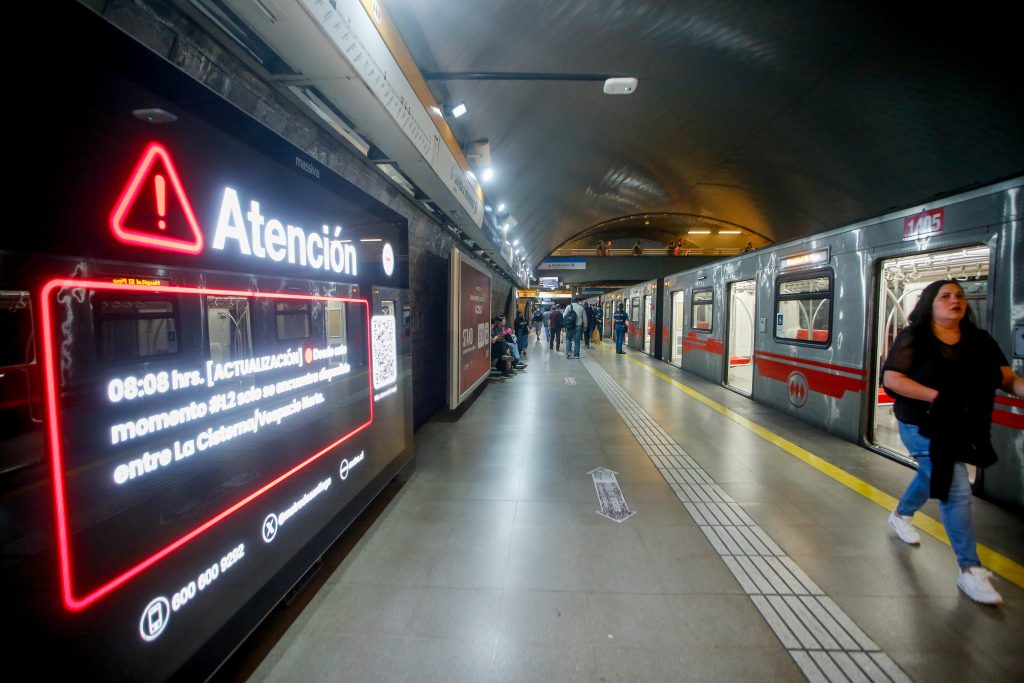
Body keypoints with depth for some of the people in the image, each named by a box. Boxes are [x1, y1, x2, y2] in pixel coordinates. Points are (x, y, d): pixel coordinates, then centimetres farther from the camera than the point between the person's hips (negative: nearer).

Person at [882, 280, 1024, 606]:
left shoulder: (980, 341, 3)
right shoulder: (913, 338, -12)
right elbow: (891, 378, -18)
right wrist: (937, 396, -27)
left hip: (964, 430, 7)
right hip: (924, 429, -6)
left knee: (934, 477, 26)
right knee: (956, 492, -8)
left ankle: (901, 514, 53)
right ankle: (970, 570, 4)